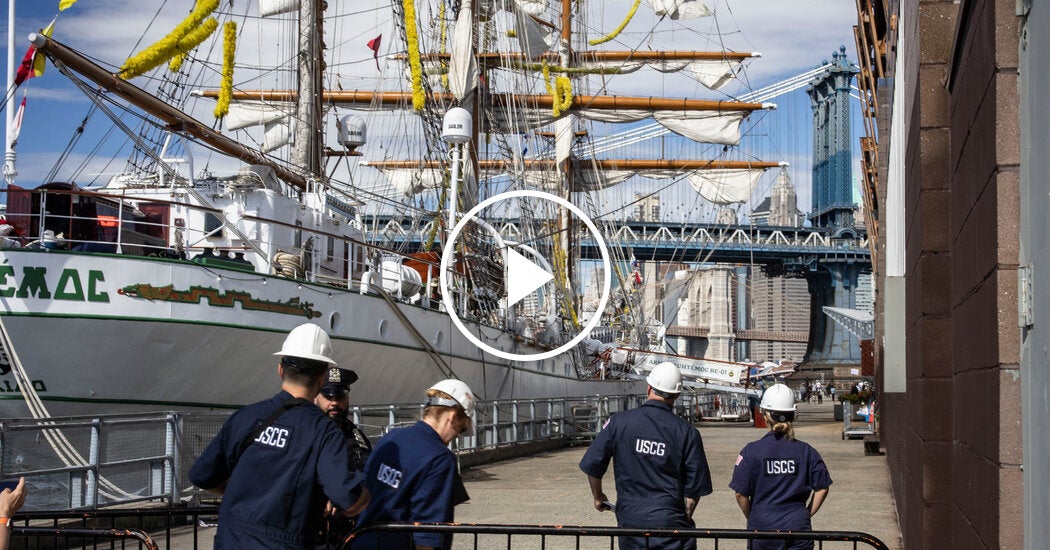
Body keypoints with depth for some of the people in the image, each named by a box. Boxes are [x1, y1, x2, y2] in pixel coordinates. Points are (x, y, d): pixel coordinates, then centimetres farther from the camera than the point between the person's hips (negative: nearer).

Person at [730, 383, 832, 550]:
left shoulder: (751, 451, -4)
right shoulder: (805, 451, 1)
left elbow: (741, 494, -5)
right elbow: (822, 489, 0)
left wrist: (751, 518, 9)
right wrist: (806, 514, 10)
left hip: (762, 528, -1)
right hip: (798, 527, 1)